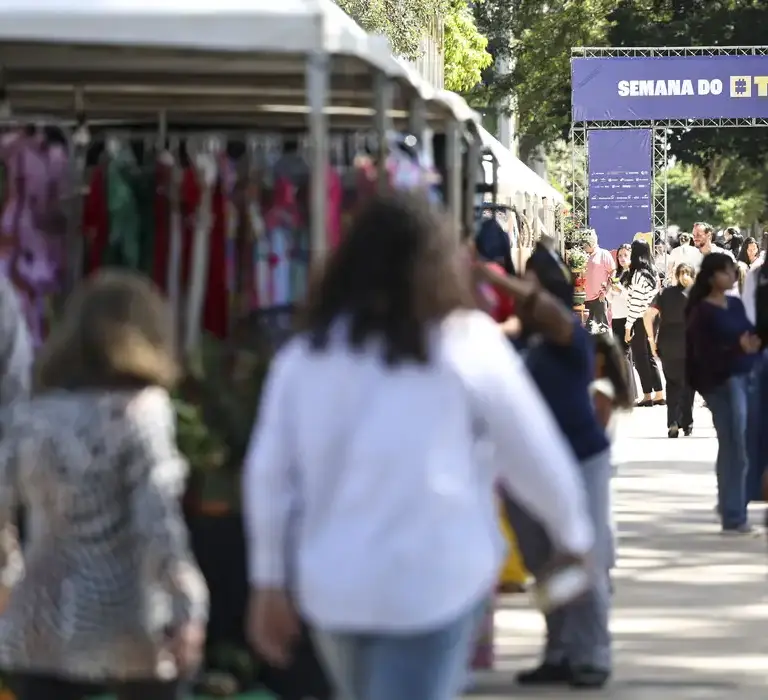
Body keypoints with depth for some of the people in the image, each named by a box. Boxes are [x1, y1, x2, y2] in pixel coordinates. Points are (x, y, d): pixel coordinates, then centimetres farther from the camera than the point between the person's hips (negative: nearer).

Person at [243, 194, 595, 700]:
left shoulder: (305, 353, 5)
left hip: (331, 587, 5)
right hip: (433, 582, -4)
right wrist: (574, 533, 19)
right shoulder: (467, 343, -4)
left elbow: (268, 474, 5)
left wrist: (269, 581, 13)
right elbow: (535, 456, 3)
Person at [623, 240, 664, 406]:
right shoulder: (652, 273, 9)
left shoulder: (638, 275, -16)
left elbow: (635, 303, -18)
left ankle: (648, 396, 2)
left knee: (640, 359, 0)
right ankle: (659, 395, 13)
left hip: (639, 321, -8)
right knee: (650, 357, 14)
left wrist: (628, 327, -14)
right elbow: (653, 299, 11)